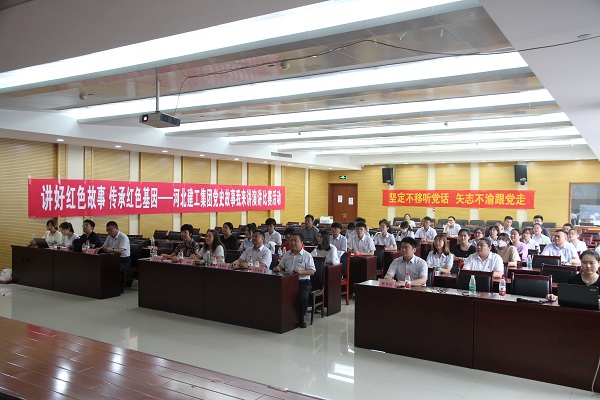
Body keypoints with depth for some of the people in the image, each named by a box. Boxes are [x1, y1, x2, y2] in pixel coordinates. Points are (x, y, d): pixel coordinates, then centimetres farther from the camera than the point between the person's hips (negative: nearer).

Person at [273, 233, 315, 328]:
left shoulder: (307, 255, 1)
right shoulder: (286, 254, 17)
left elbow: (312, 271, -4)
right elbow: (281, 266, 24)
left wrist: (301, 271, -21)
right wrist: (278, 268, -1)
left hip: (303, 282, -4)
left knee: (303, 297, -30)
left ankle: (301, 319, -4)